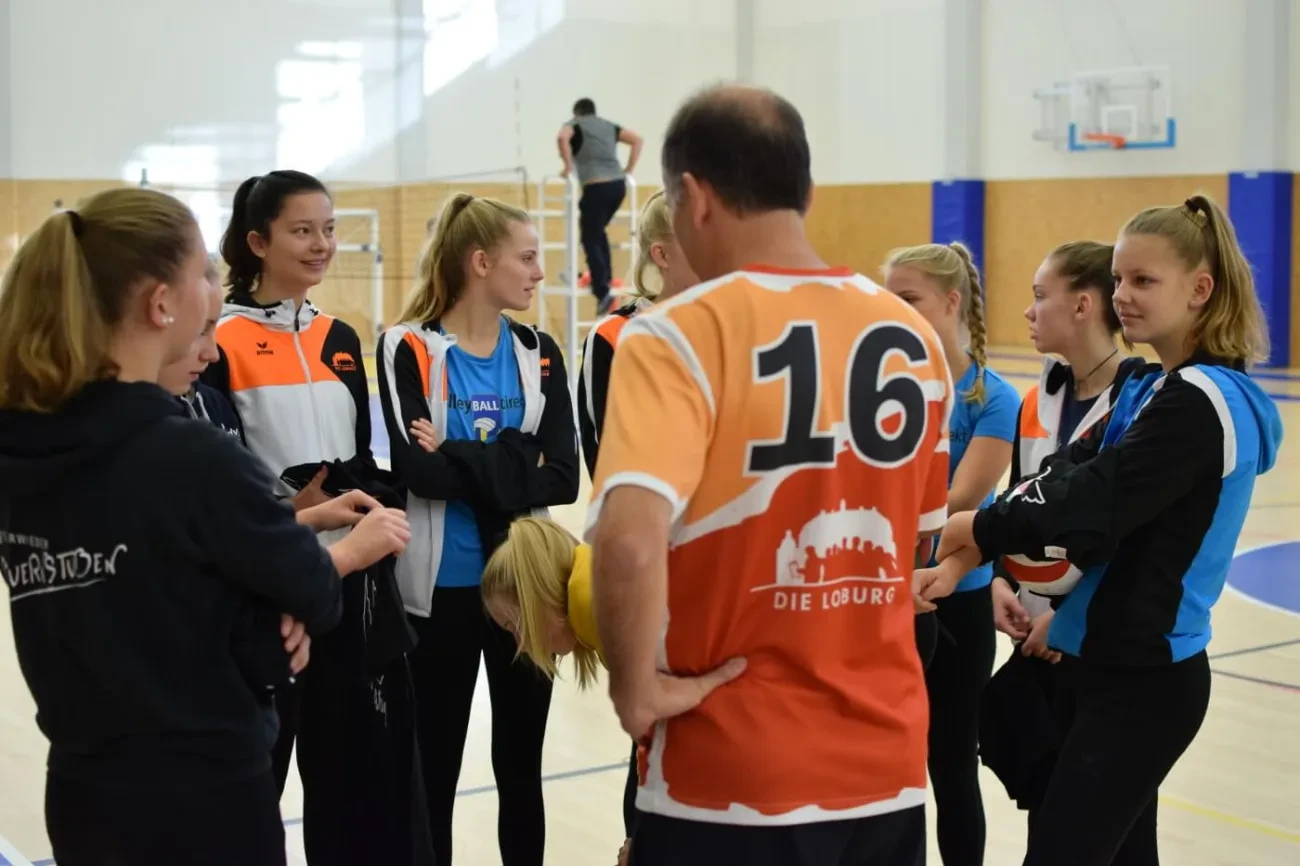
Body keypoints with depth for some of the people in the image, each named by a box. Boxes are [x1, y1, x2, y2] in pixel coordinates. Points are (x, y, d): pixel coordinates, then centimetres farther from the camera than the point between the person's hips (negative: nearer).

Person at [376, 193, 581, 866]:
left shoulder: (538, 354, 4)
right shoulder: (409, 348, -7)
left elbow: (564, 478, -7)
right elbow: (415, 470, -20)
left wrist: (458, 459, -17)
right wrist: (514, 468, -15)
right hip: (441, 588, -3)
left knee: (521, 770, 14)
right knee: (433, 773, 8)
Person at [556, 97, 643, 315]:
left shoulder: (574, 125, 8)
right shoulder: (608, 126, 23)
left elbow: (562, 138, -15)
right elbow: (637, 140, 21)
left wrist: (568, 166, -7)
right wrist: (629, 169, 20)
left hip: (597, 187, -6)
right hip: (618, 184, 6)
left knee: (590, 239, -1)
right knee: (597, 231, 27)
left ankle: (603, 293, -13)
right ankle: (605, 277, 28)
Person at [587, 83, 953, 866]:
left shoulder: (677, 336, -14)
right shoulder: (913, 338, 4)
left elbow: (629, 540, -28)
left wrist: (637, 691, -14)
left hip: (735, 774, -5)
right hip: (889, 762, 5)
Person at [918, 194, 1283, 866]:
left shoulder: (1199, 402, -17)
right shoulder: (1152, 388, 12)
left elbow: (1096, 499, -25)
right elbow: (1070, 476, 3)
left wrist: (979, 529, -11)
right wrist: (977, 550, -12)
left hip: (1142, 676, -9)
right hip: (1115, 660, 9)